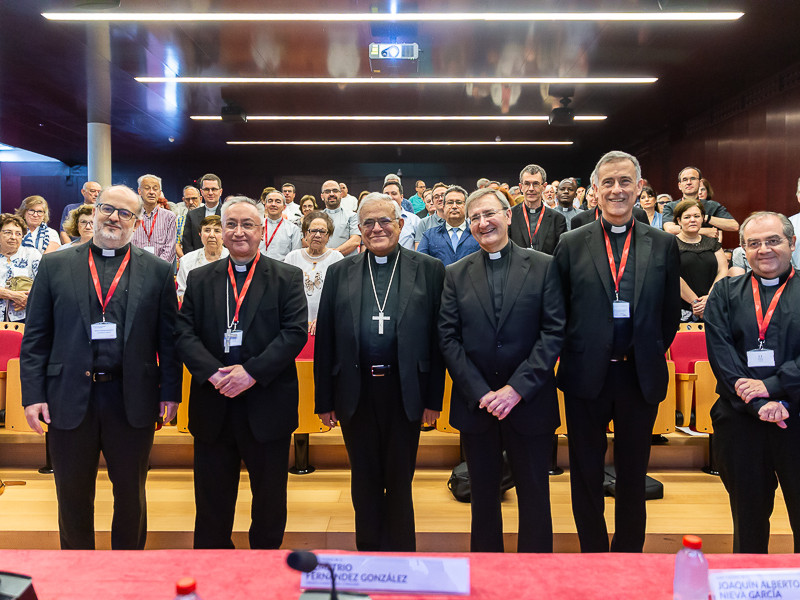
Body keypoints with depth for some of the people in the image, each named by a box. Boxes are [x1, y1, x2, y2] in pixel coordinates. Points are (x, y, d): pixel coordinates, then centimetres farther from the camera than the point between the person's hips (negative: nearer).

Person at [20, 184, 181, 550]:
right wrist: (33, 394, -3)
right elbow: (36, 337, 3)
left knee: (131, 495, 14)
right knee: (73, 495, 15)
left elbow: (168, 338, 2)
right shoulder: (55, 265, 5)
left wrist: (170, 391, -2)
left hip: (132, 399, 0)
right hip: (70, 398, 1)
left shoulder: (157, 272, 3)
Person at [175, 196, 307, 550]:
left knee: (270, 499, 12)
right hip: (213, 407, 2)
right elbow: (184, 333, 1)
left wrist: (252, 371, -18)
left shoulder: (287, 278, 1)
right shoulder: (199, 279, 9)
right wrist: (213, 373, -15)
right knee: (212, 499, 14)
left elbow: (295, 332, -9)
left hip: (267, 406, -2)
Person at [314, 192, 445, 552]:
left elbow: (437, 337, -1)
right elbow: (324, 340, 5)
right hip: (356, 393, 2)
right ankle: (368, 551, 32)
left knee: (399, 481, 11)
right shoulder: (339, 273, 7)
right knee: (364, 482, 15)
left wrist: (434, 398, -4)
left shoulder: (429, 270, 2)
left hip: (405, 392, -1)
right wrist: (325, 400, 2)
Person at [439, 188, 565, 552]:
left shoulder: (543, 267, 0)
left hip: (529, 402, -2)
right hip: (475, 405, 2)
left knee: (534, 496, 10)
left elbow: (554, 332, -7)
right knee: (483, 496, 14)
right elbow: (448, 338, 0)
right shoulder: (456, 275, 6)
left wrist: (517, 388, -15)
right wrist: (480, 392, -11)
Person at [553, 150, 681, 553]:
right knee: (586, 474, 11)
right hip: (586, 376, -1)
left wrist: (649, 355, 3)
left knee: (633, 474, 14)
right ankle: (592, 552, 30)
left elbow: (671, 313, 7)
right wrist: (575, 355, 0)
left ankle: (628, 553, 32)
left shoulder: (663, 245, 3)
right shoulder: (571, 244, 0)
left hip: (641, 377, 1)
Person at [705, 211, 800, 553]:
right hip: (741, 420, 2)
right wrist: (759, 404, -13)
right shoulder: (725, 293, 9)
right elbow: (720, 352, -3)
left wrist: (771, 386, -16)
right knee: (748, 518, 14)